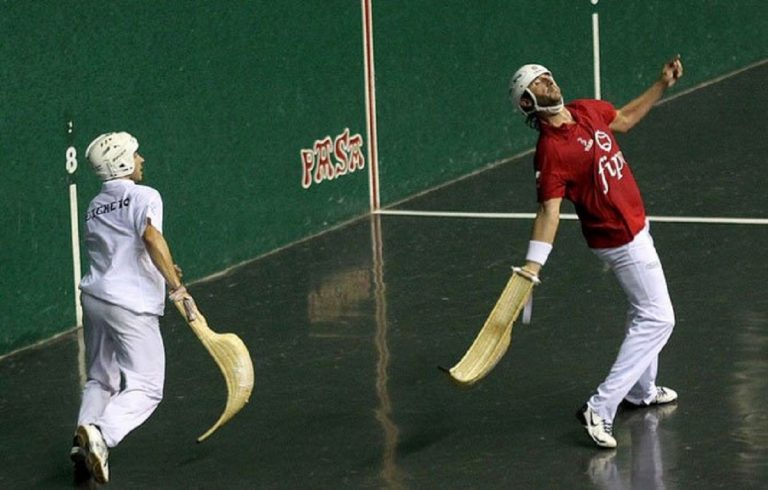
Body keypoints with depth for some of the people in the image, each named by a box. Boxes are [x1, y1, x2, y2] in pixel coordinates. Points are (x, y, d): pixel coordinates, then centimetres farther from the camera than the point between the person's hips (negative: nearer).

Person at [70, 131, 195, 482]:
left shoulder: (94, 208, 18)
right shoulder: (144, 197, -5)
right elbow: (151, 237, -23)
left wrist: (159, 270, 23)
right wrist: (175, 284, -21)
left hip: (93, 296, 7)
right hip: (131, 305, -7)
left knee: (100, 379, 21)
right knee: (145, 388, -6)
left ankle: (83, 439, 1)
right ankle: (102, 433, -29)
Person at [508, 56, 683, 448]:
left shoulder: (589, 111, -1)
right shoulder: (551, 149, -25)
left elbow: (625, 119, 20)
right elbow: (549, 210, -29)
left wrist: (662, 85, 14)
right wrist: (532, 266, -39)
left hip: (634, 227, 9)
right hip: (620, 239, -9)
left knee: (645, 313, 24)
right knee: (657, 319, -9)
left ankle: (642, 390, 43)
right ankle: (600, 410, -12)